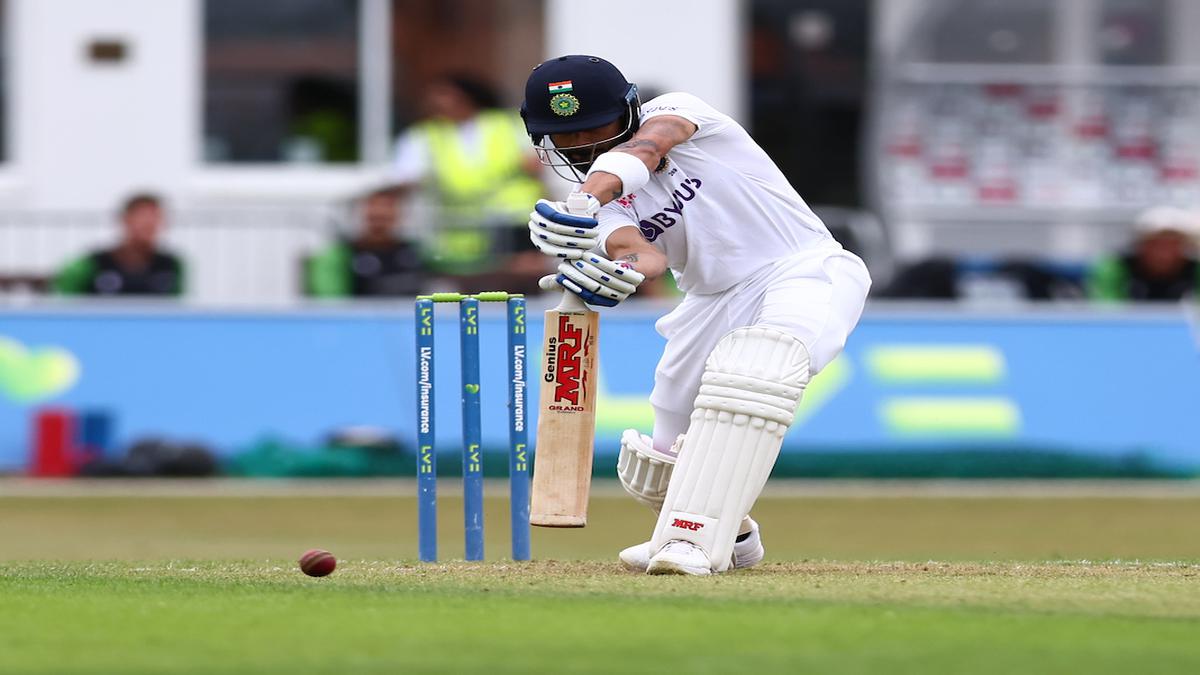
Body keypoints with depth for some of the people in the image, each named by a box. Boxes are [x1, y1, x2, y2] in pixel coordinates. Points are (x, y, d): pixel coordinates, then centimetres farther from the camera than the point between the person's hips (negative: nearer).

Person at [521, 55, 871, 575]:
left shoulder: (672, 112, -8)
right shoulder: (603, 208, 3)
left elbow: (647, 147, -33)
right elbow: (645, 254, -20)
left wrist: (587, 199, -53)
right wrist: (625, 267, -46)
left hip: (805, 269, -7)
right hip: (715, 303, 7)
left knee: (751, 367, -38)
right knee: (664, 467, 6)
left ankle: (694, 539, -39)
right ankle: (733, 536, 39)